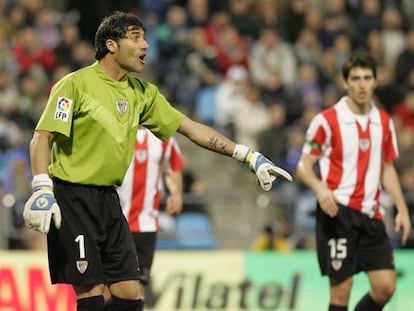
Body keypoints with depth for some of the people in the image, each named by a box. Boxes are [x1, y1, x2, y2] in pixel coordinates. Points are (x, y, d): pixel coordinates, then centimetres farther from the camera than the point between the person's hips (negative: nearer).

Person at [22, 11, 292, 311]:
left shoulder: (142, 92, 11)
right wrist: (41, 190, -27)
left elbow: (190, 127, 13)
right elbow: (42, 137, -13)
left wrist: (249, 156, 7)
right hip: (71, 197, -7)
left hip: (108, 200, 7)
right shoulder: (76, 84, -9)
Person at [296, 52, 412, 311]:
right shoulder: (327, 120, -5)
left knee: (386, 286, -2)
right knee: (342, 287, -6)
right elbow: (304, 166, -4)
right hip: (337, 211, -5)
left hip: (371, 214, 5)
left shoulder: (384, 121, 11)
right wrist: (320, 188, -25)